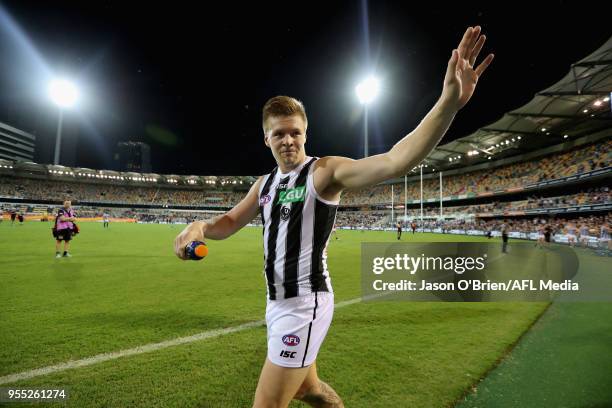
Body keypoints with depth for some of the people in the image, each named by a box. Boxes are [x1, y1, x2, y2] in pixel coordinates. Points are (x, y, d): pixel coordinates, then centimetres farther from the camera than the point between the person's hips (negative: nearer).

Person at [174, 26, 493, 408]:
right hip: (277, 302, 8)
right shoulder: (265, 183, 8)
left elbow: (395, 161, -30)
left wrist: (449, 102, -42)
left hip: (305, 305, -8)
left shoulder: (325, 172, -15)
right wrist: (200, 226, -12)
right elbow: (229, 224, 11)